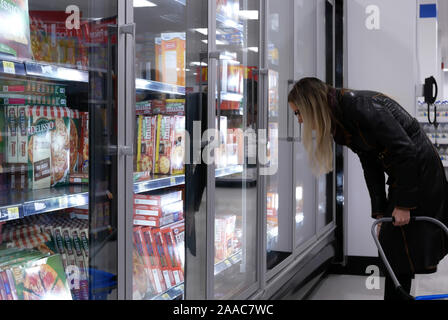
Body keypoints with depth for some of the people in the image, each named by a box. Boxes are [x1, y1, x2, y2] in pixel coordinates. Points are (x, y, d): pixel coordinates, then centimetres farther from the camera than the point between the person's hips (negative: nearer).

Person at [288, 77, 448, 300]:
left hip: (420, 170, -9)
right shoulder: (341, 124, 5)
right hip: (403, 172, 9)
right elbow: (371, 166, 6)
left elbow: (406, 150, -25)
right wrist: (380, 212, 1)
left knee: (399, 248, -4)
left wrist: (403, 204, -23)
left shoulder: (360, 106, -24)